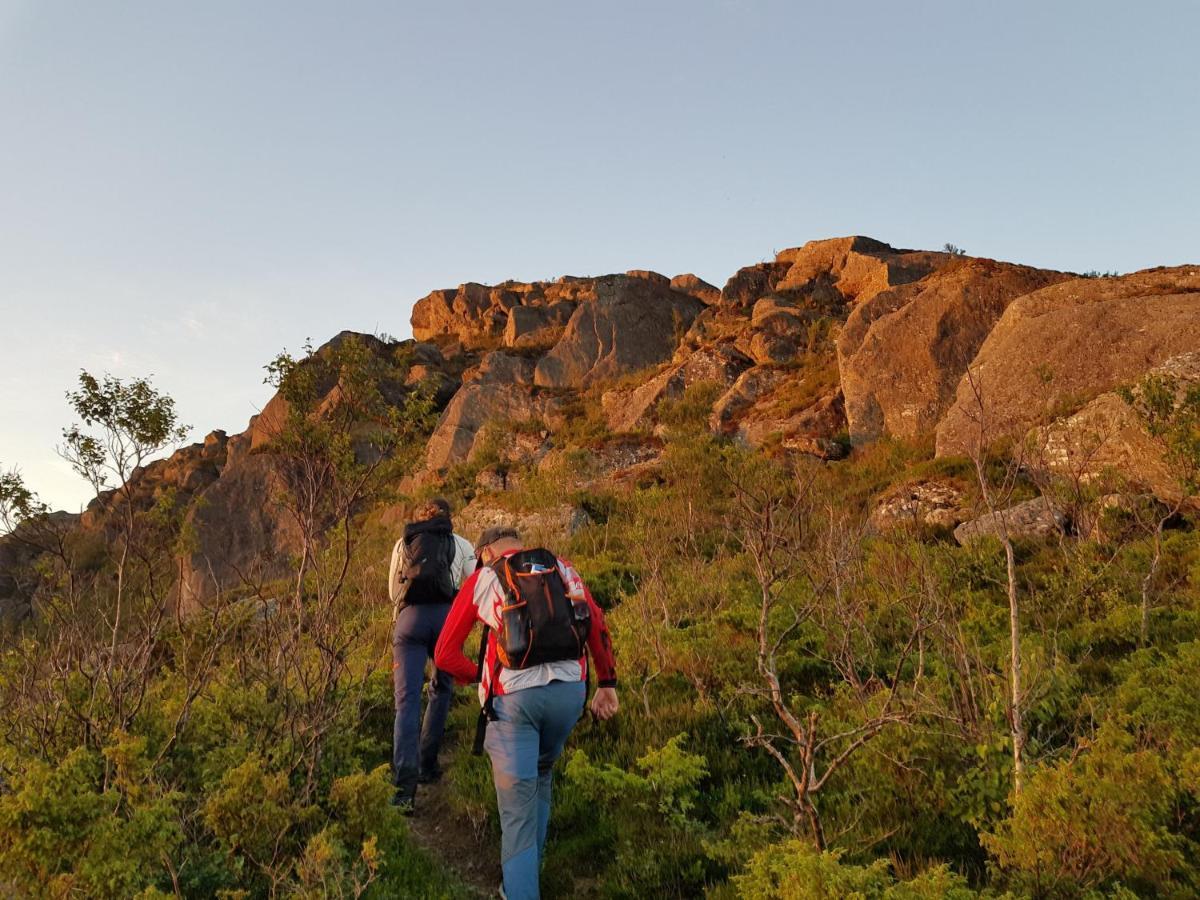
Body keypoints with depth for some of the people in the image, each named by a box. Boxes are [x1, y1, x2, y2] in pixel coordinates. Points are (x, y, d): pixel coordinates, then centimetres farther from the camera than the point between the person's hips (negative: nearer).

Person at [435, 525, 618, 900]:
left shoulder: (481, 580, 9)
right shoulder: (562, 568, 16)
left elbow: (445, 655, 8)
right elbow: (598, 626, 7)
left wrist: (476, 677, 24)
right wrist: (607, 682, 11)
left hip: (515, 697, -3)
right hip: (569, 690, 4)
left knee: (517, 808, 5)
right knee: (542, 775, 28)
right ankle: (530, 867, 38)